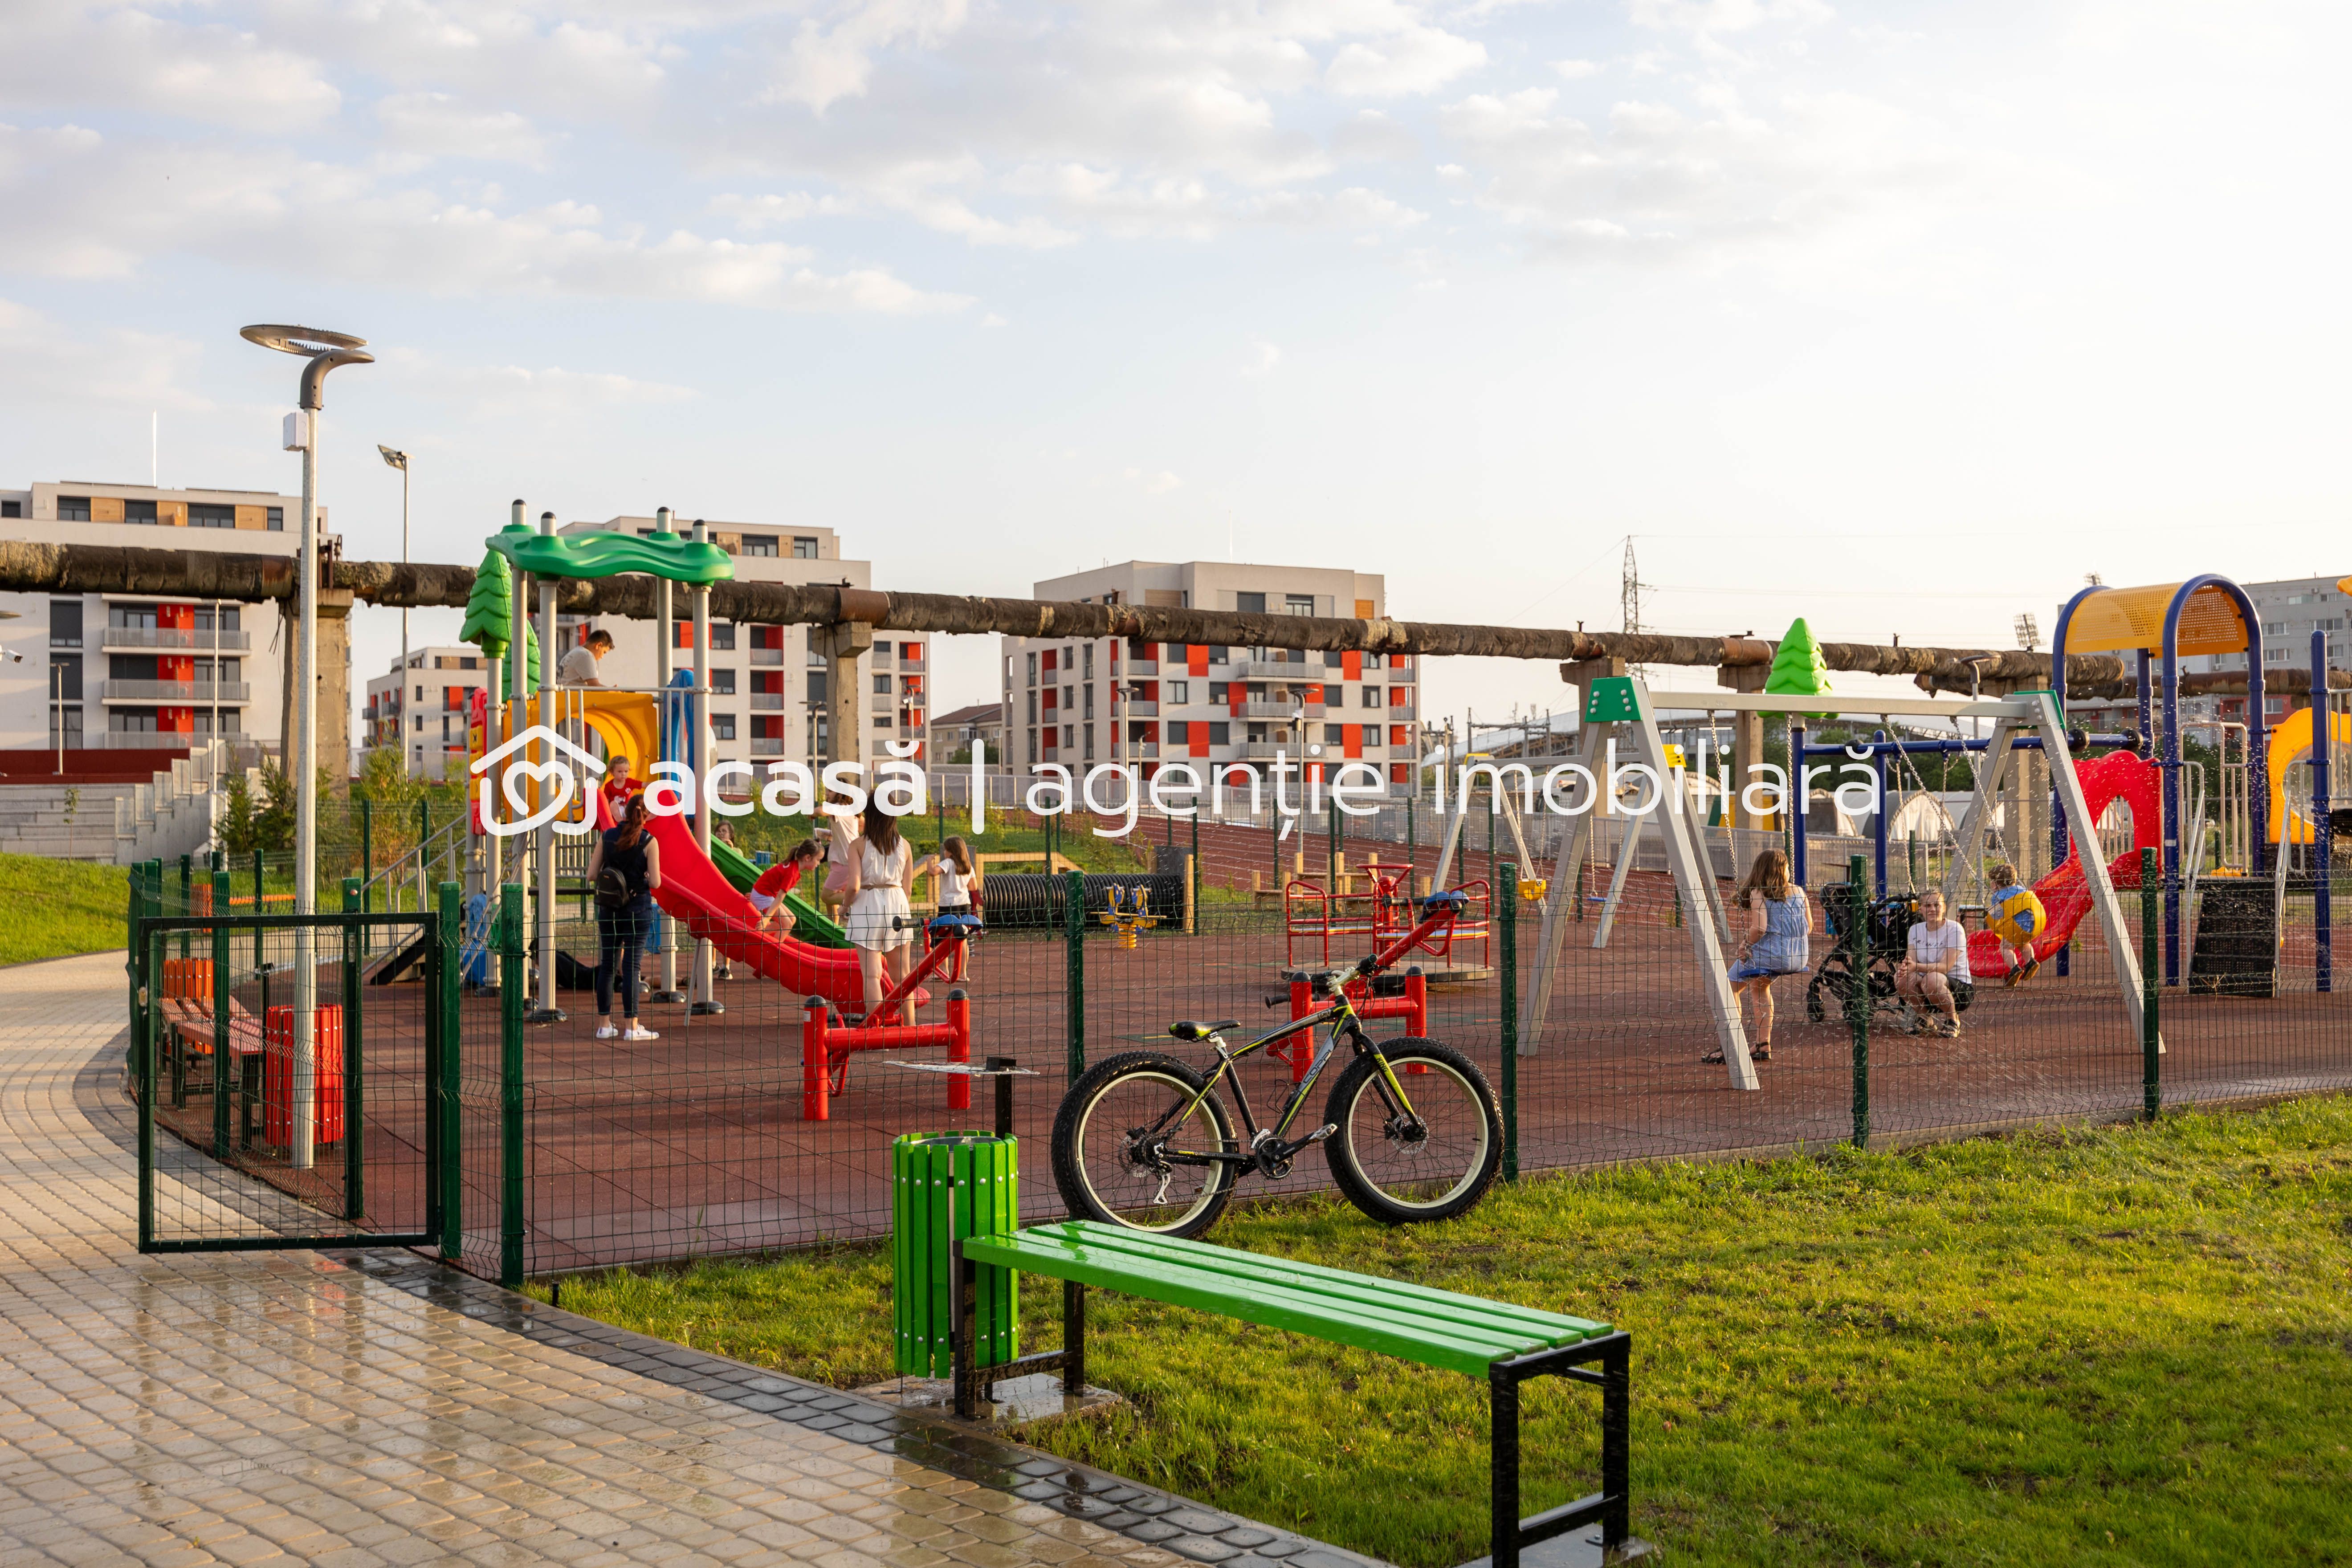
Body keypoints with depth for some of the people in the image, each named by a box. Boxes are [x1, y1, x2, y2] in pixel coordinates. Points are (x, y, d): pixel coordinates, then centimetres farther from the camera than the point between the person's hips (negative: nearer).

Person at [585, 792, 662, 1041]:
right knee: (632, 965, -2)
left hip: (609, 909, 3)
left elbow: (591, 875, 0)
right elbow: (655, 883, -12)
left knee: (607, 965, 10)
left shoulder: (607, 837, 2)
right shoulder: (649, 842, -8)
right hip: (638, 908, -3)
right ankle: (631, 1026, -2)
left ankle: (604, 1025, 14)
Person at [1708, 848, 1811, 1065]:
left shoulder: (1758, 893, -6)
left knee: (1732, 987, 11)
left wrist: (1745, 946, -2)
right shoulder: (1798, 891, 10)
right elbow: (1809, 927, 13)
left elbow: (1760, 928, -17)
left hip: (1771, 953, -6)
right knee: (1760, 986, 31)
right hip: (1800, 957, 6)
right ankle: (1763, 1045, 31)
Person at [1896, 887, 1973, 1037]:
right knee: (1901, 978, -25)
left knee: (1932, 980, -37)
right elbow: (1910, 960, -7)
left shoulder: (1954, 929, -13)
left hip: (1960, 987, -5)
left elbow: (1945, 967, -23)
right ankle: (1926, 1020, 1)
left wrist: (1917, 967, -39)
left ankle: (1953, 1020, -8)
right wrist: (1905, 967, -33)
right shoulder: (1916, 929, 4)